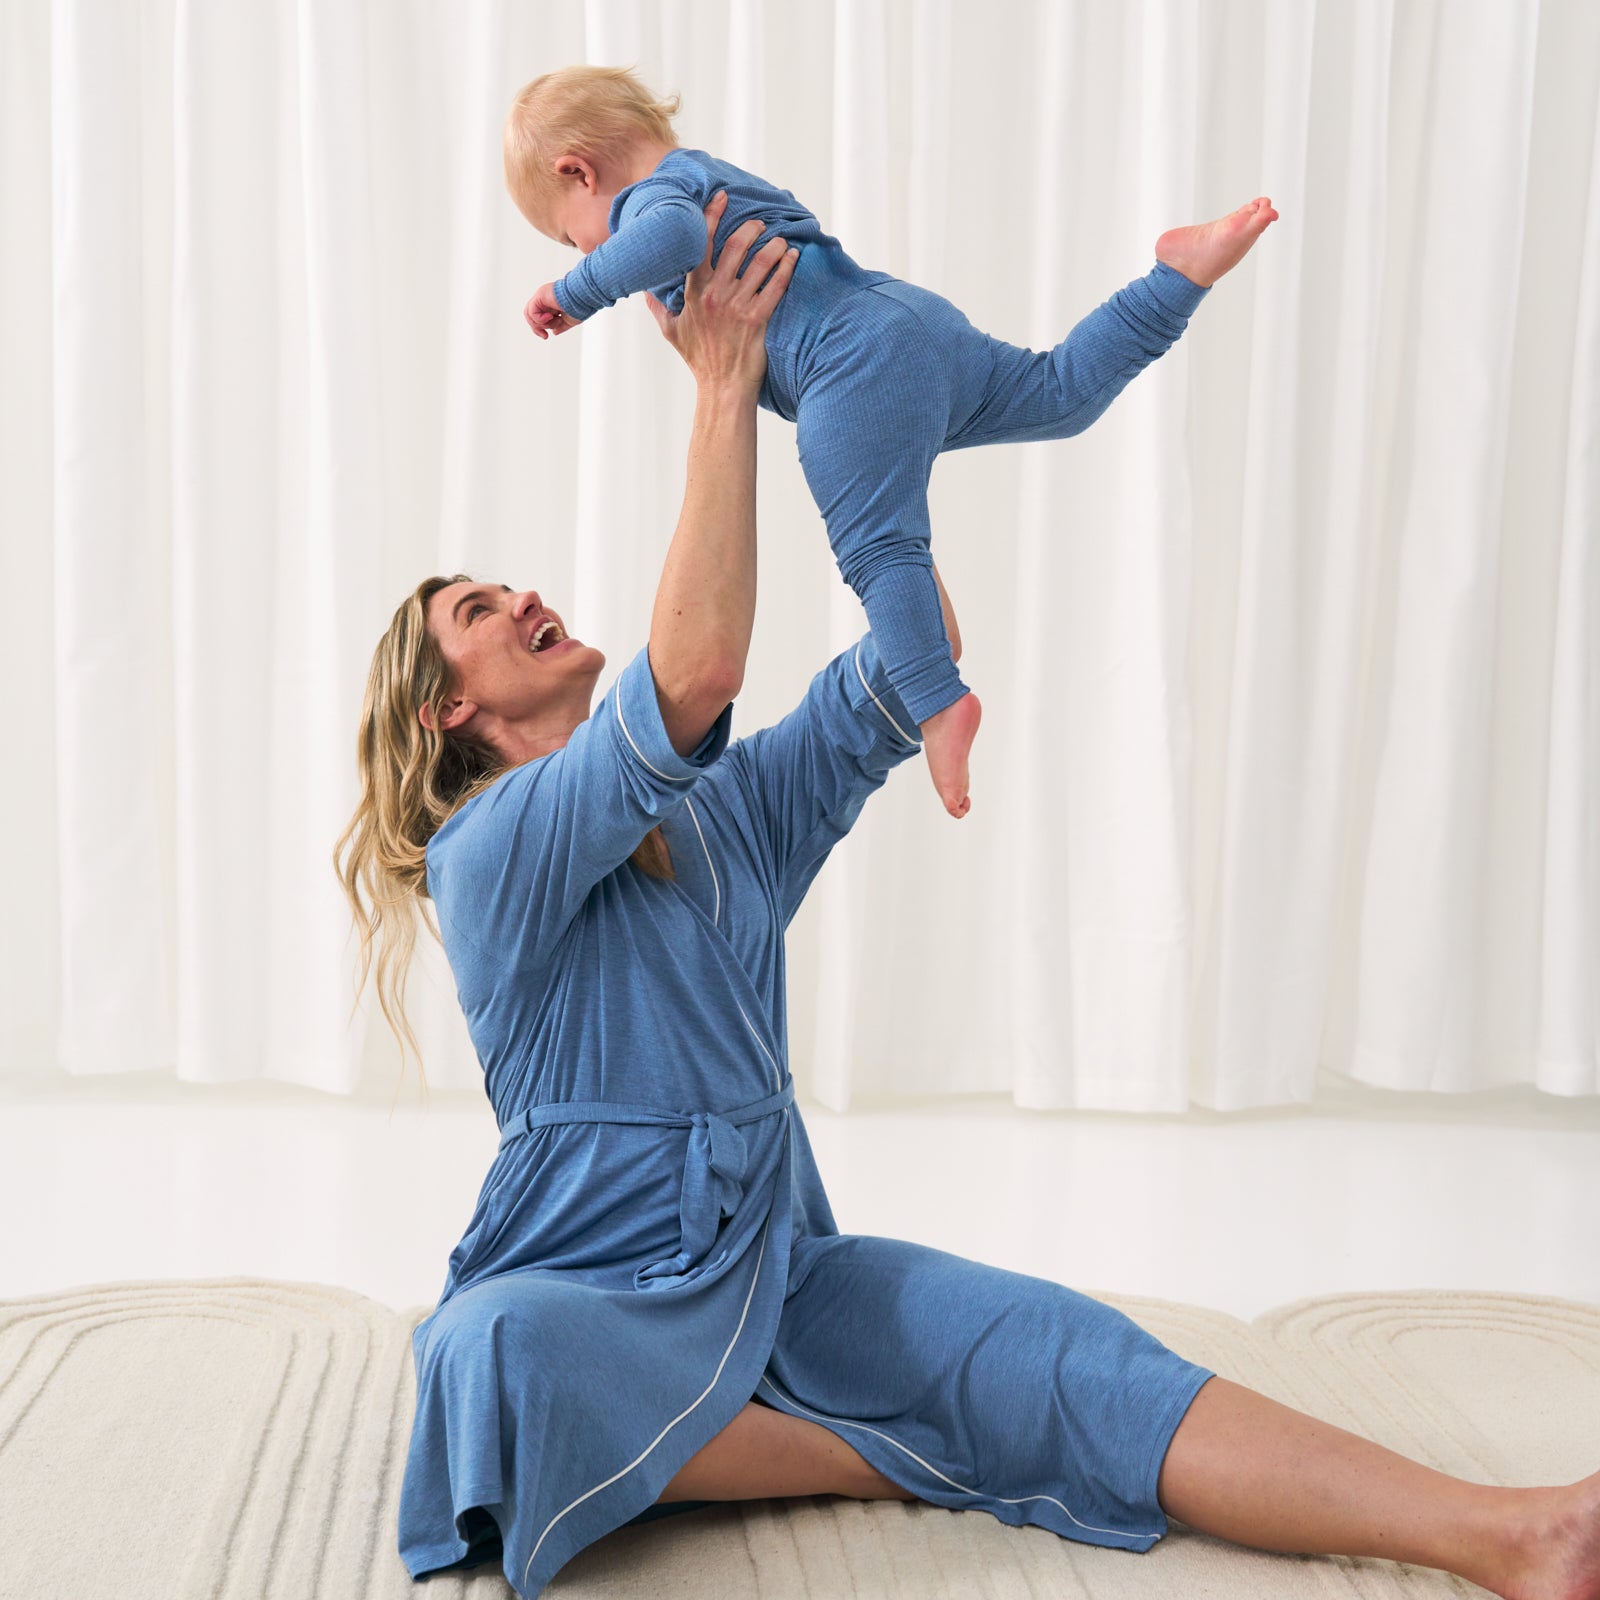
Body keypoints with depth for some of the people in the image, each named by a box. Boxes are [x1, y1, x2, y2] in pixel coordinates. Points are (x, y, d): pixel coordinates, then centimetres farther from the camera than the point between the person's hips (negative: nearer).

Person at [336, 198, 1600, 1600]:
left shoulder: (719, 808, 12)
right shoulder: (488, 853, -11)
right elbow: (697, 672, -28)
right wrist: (724, 386, -24)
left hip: (779, 1264, 5)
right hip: (599, 1283, -5)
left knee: (1057, 1355, -16)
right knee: (500, 1354, -39)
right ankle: (871, 1463, -18)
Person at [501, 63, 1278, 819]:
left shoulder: (649, 196, 1)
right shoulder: (718, 176, 30)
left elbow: (672, 235, -24)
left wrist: (576, 292, -13)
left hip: (858, 370, -9)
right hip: (916, 320, 9)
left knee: (878, 546, -15)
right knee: (1063, 392, 16)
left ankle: (939, 701, -24)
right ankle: (1182, 269, 9)